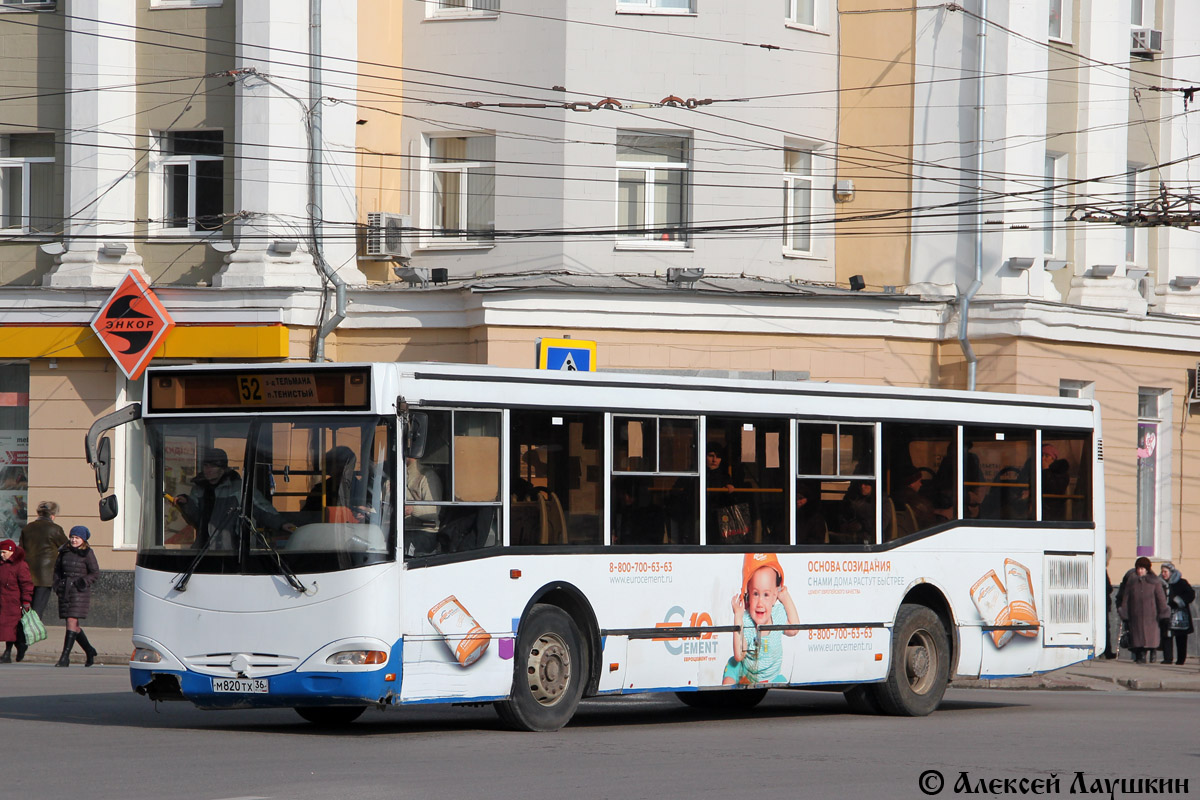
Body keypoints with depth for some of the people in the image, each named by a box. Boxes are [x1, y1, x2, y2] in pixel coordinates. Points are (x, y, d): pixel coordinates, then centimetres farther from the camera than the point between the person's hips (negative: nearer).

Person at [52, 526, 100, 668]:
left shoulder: (87, 553, -4)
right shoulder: (65, 552, 10)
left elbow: (95, 573, -3)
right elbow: (57, 569, 21)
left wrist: (83, 582, -15)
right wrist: (57, 584, 7)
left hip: (79, 592, -6)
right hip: (65, 590, 6)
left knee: (71, 621, -13)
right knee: (73, 625, 9)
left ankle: (65, 657, -14)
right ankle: (90, 651, 28)